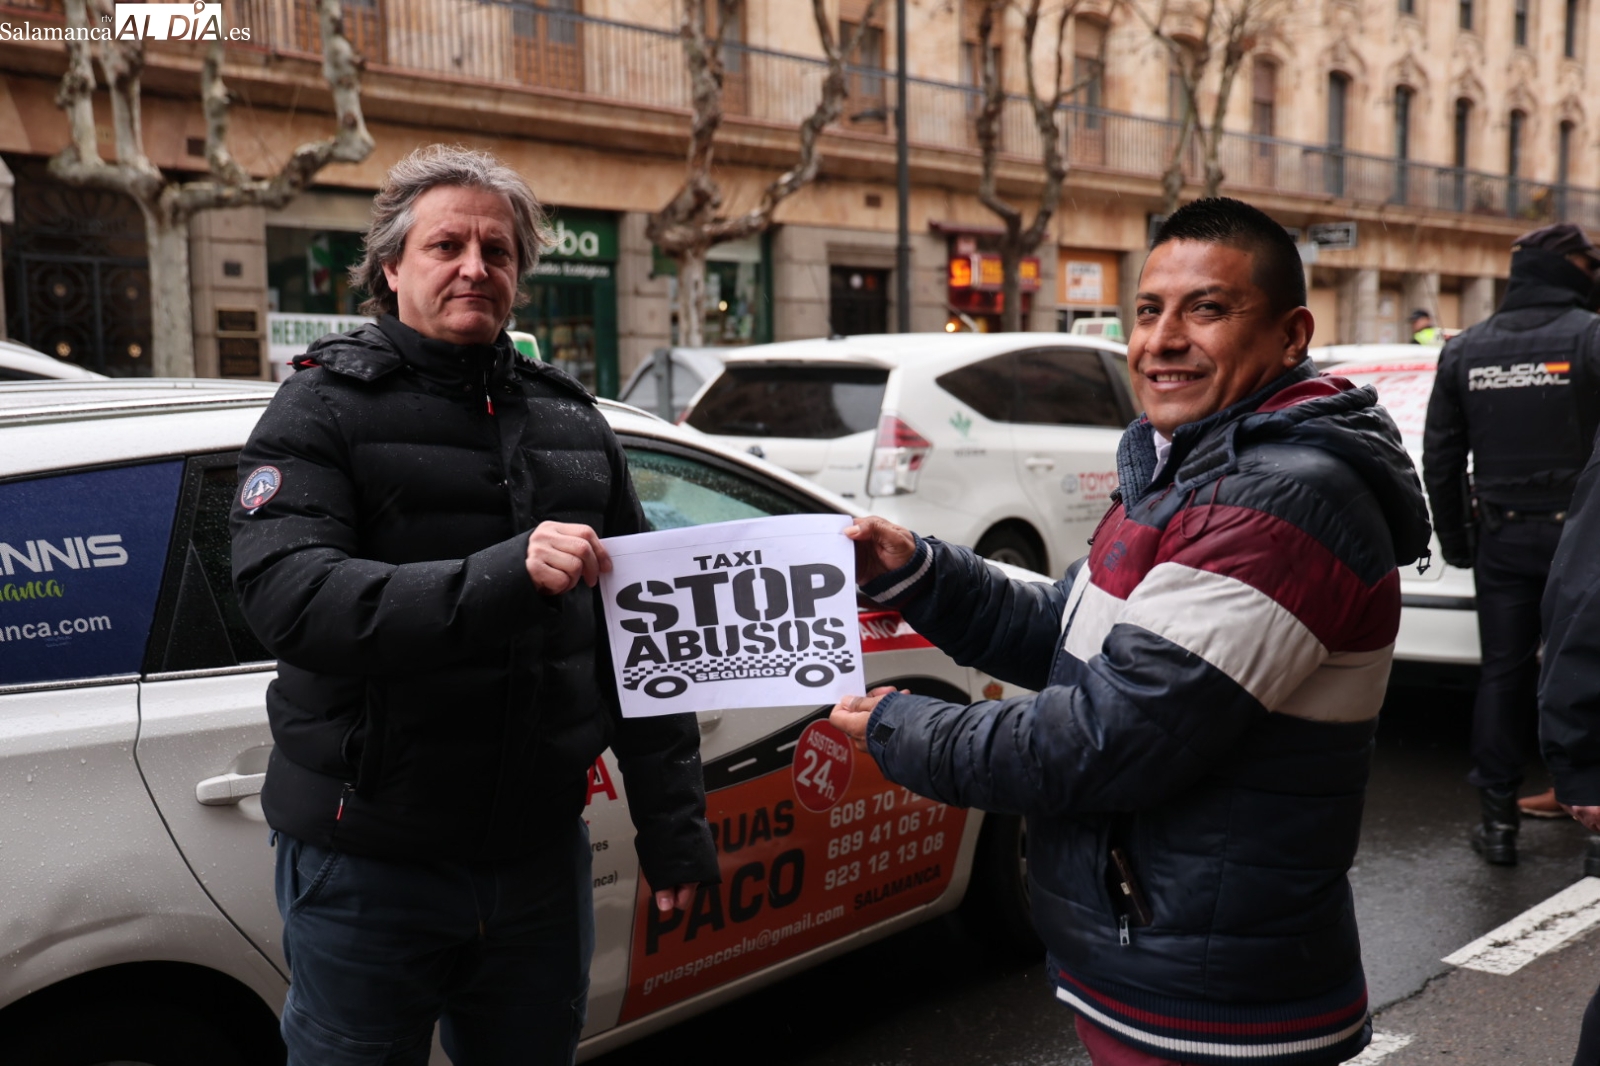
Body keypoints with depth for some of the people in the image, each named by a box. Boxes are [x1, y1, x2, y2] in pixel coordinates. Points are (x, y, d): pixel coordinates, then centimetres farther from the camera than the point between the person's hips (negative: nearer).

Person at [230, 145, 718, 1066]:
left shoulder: (573, 422, 9)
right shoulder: (328, 409, -5)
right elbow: (287, 595, -22)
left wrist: (674, 827, 6)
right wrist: (502, 576, -35)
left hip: (541, 856, 4)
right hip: (368, 865, -4)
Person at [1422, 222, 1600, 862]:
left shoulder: (1465, 350, 7)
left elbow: (1440, 457, 9)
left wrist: (1455, 540, 15)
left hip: (1502, 536, 3)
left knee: (1503, 672, 8)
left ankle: (1498, 818, 10)